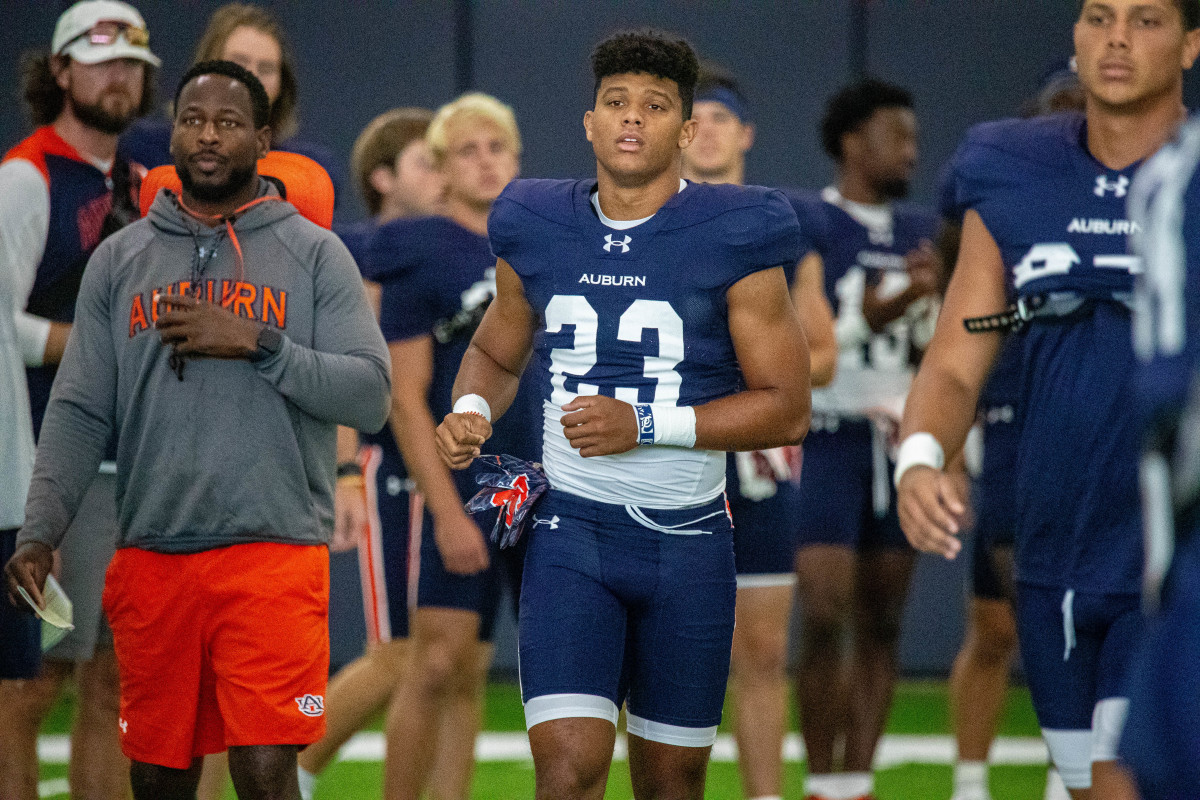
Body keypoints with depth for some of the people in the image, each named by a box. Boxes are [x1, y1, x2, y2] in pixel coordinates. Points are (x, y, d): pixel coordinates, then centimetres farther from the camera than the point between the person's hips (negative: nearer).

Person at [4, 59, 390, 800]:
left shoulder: (314, 254, 5)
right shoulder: (120, 260, 12)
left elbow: (369, 395, -3)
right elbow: (80, 412, 8)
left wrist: (258, 345, -15)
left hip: (274, 552, -3)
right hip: (151, 558, 3)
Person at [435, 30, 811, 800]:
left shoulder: (734, 240, -7)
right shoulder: (539, 231, 4)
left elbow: (787, 409, -7)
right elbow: (496, 351, 22)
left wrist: (646, 426, -17)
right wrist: (472, 407, -2)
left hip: (687, 540, -1)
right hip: (573, 532, 1)